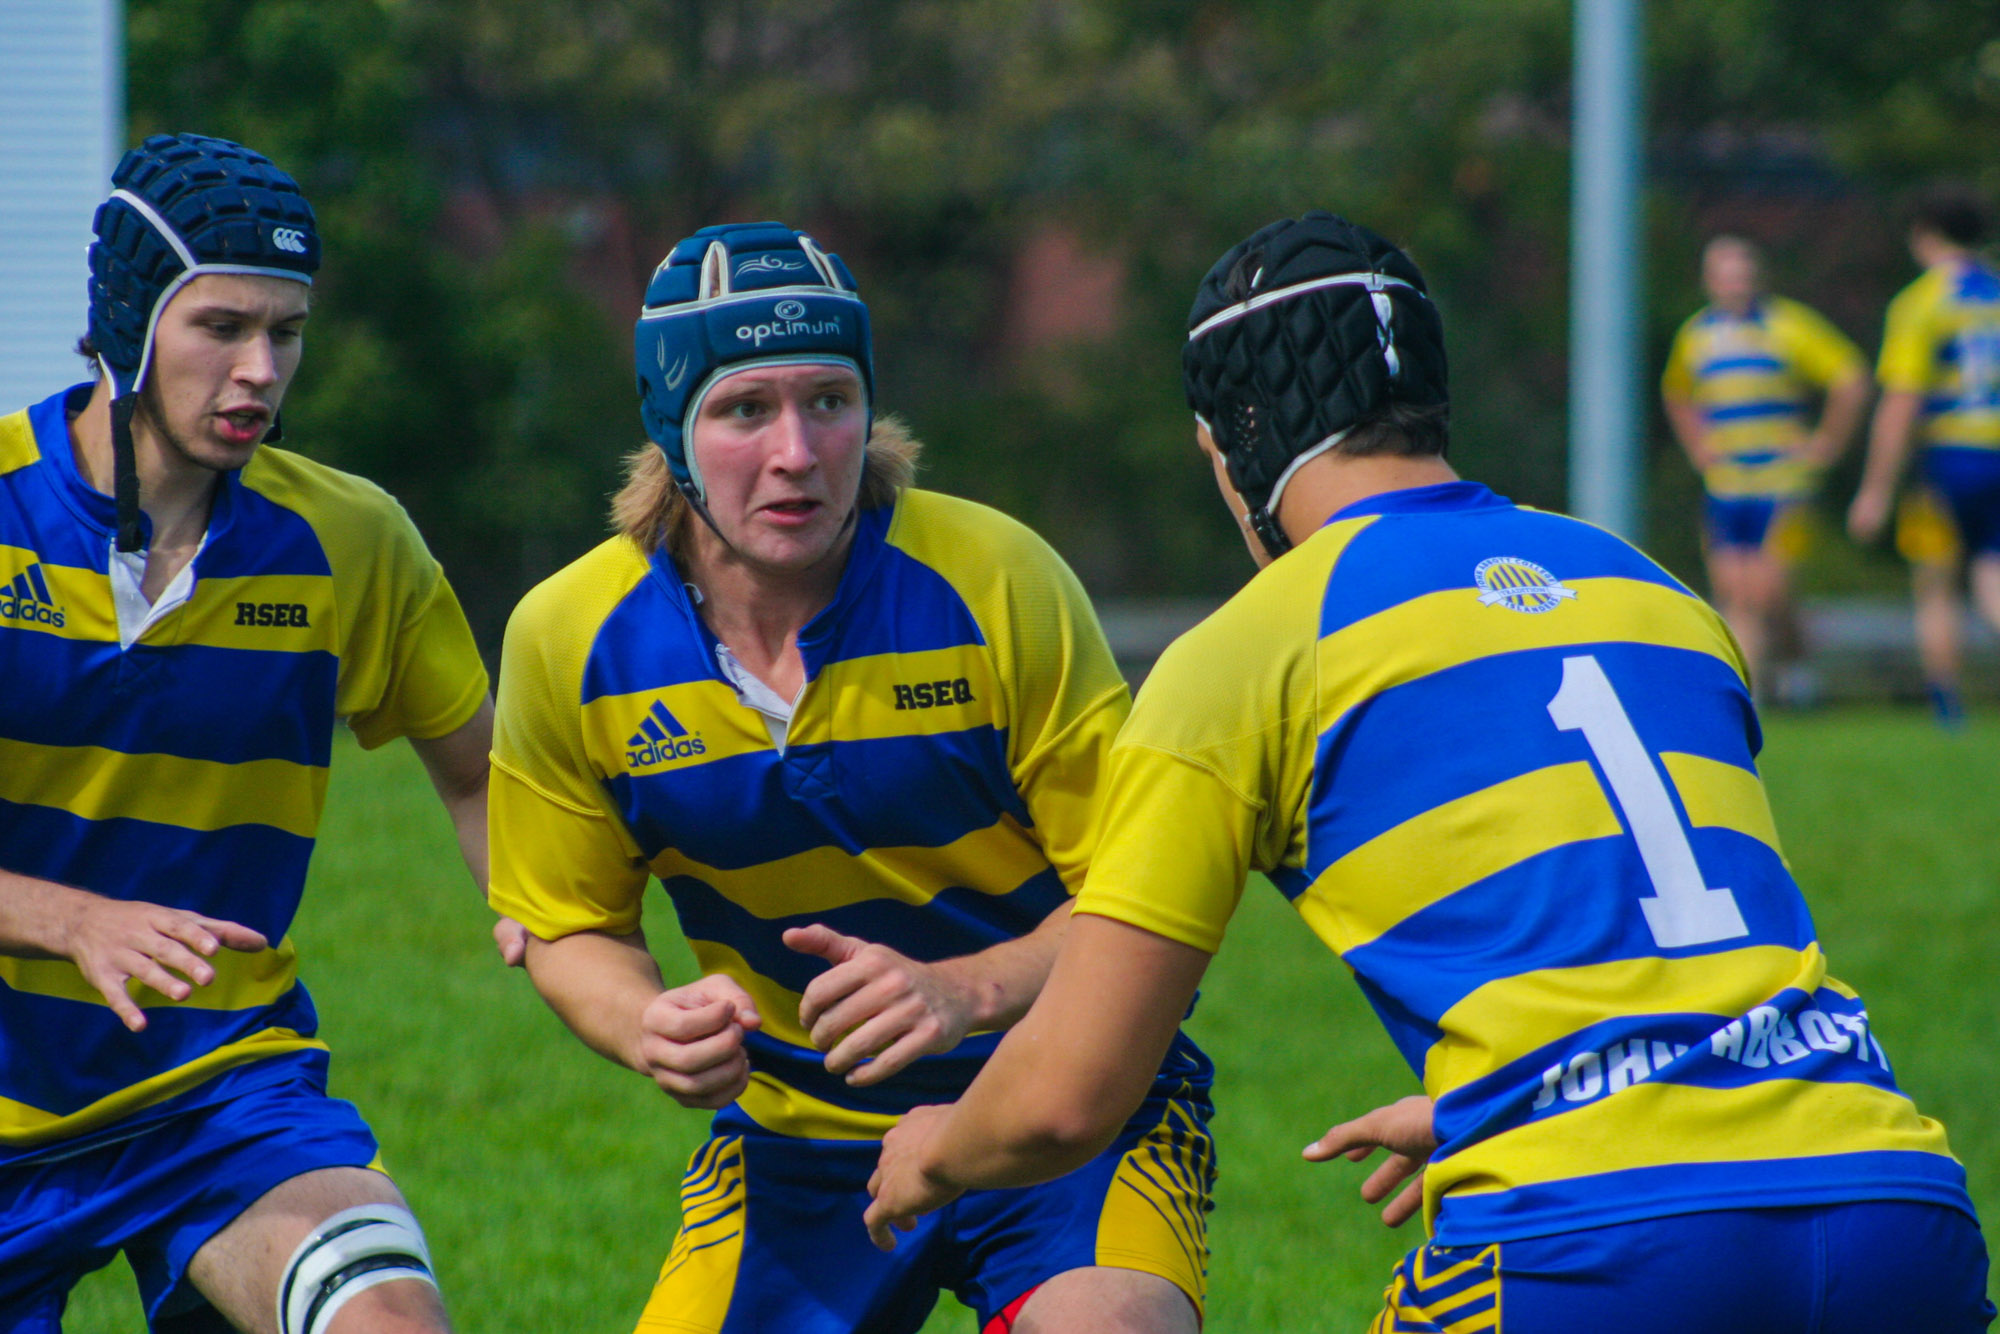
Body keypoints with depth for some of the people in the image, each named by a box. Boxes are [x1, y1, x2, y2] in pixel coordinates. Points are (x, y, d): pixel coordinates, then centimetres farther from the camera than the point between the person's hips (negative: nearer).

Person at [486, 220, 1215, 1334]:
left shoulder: (994, 583, -16)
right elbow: (573, 928, 6)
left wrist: (966, 991, -29)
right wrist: (650, 1029, -16)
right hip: (797, 1144, 3)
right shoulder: (570, 639, -9)